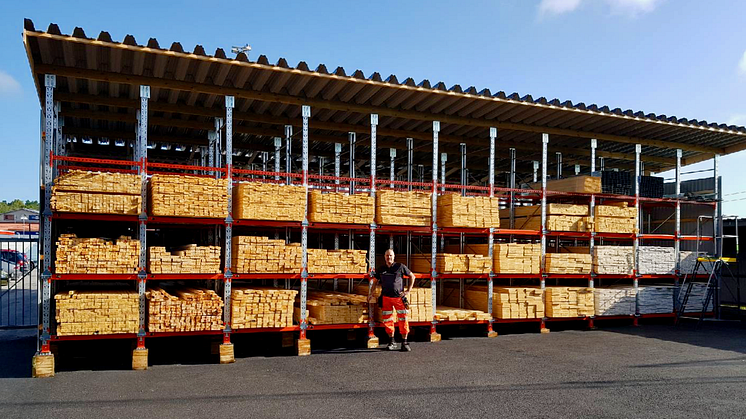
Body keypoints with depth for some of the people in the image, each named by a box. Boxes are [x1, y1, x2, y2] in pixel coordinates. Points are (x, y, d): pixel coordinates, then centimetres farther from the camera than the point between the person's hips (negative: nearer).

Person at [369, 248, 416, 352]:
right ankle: (392, 342, 18)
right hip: (386, 298, 3)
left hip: (399, 297, -3)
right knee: (387, 321, 4)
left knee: (403, 320, -5)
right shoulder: (381, 269, 10)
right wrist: (370, 293, 13)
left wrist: (408, 290, 3)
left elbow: (412, 276, 10)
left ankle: (405, 342, 3)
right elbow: (375, 281, 24)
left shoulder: (400, 267, 1)